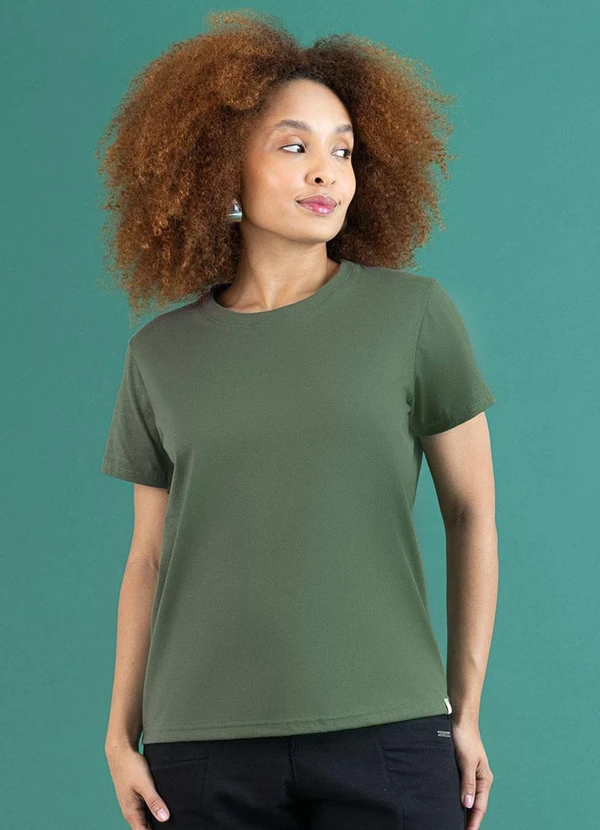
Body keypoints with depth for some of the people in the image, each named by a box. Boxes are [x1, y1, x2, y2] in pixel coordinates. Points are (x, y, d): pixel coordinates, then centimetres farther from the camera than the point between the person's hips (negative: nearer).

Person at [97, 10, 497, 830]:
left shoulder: (415, 315, 1)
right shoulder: (162, 354, 7)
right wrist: (120, 735, 6)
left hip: (386, 733, -1)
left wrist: (466, 710, 3)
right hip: (203, 746, 2)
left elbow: (472, 512, 5)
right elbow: (150, 557, 12)